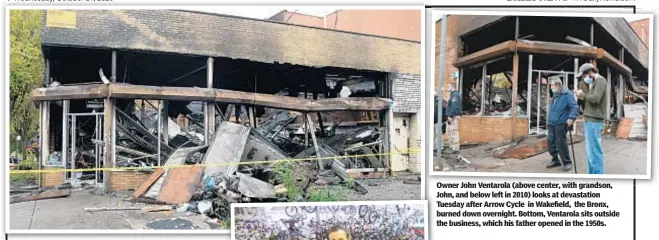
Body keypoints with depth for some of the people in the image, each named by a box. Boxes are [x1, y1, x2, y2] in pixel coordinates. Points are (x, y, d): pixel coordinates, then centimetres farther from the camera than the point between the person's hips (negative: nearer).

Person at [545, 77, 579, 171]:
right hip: (551, 123, 8)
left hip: (561, 124, -8)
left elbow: (575, 107, -18)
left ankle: (567, 162, 8)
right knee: (550, 142, 8)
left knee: (561, 143, -5)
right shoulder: (555, 95, 15)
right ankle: (555, 160, 21)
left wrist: (571, 118, -30)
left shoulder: (567, 94, -11)